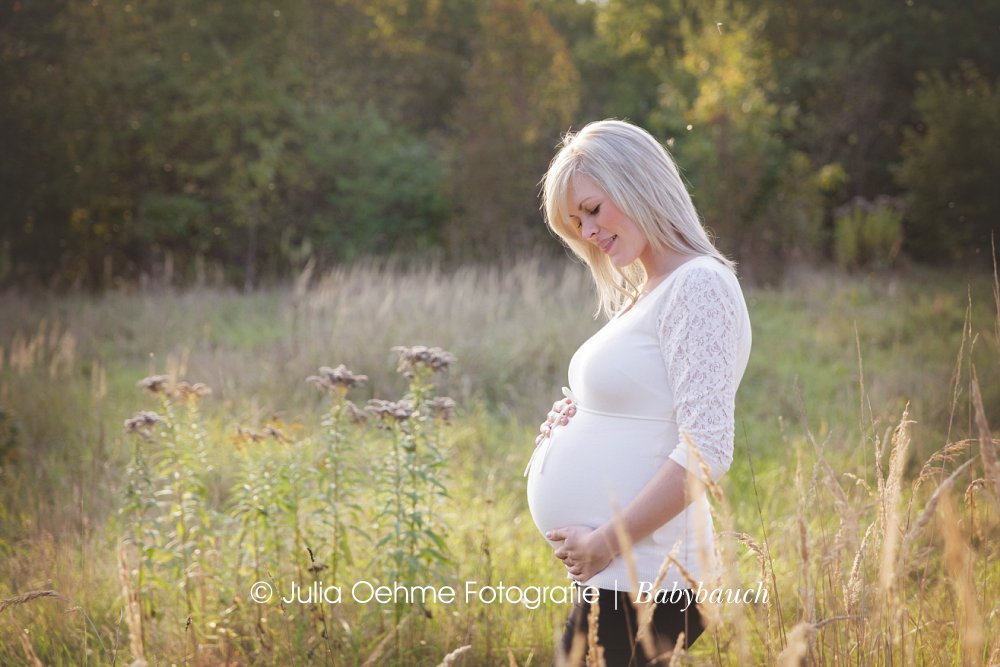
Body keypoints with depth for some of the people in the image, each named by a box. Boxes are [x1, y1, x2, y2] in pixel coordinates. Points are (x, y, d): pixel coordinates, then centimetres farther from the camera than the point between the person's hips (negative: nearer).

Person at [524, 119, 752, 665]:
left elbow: (706, 449, -20)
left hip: (640, 584, -9)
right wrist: (573, 421, 6)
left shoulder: (699, 285, -13)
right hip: (609, 577, 9)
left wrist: (607, 542, -19)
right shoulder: (642, 296, 15)